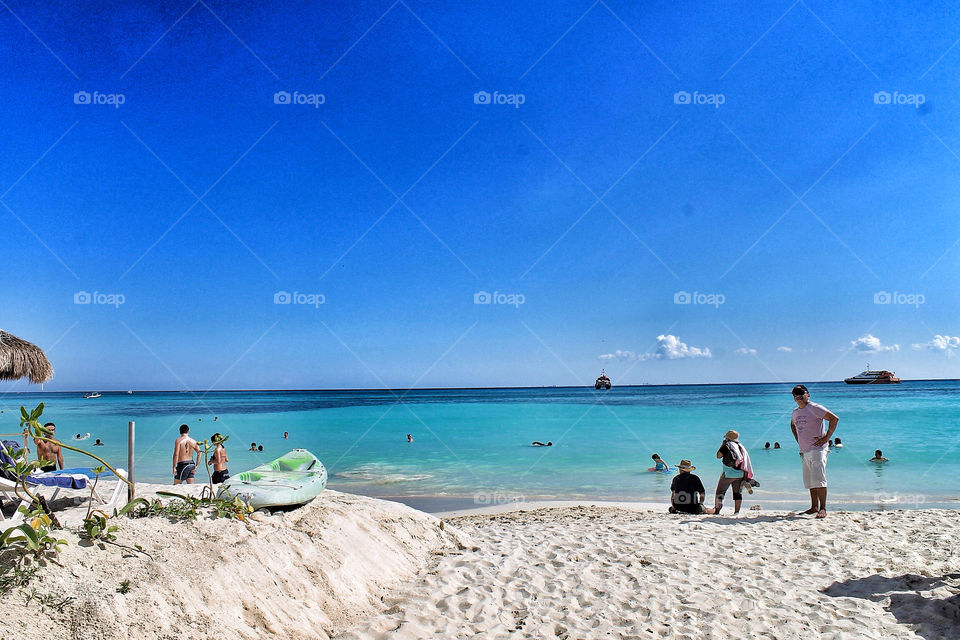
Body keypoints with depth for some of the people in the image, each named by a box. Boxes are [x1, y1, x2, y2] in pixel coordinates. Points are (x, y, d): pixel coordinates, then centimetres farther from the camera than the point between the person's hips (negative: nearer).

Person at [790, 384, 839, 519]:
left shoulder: (815, 408, -9)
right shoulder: (795, 412, 14)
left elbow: (834, 418, -16)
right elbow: (792, 425, 36)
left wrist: (827, 437, -15)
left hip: (817, 449, -8)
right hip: (804, 451, 8)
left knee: (818, 479, -12)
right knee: (809, 481, 10)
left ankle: (823, 508, -10)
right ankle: (814, 507, 17)